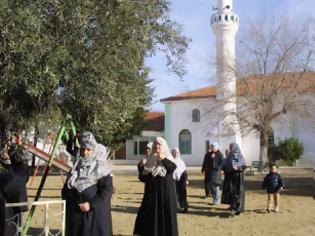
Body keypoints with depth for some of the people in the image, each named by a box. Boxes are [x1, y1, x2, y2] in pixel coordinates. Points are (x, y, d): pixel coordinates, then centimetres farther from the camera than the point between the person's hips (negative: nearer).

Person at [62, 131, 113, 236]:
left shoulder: (101, 169, -6)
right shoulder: (77, 166, 11)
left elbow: (107, 190, -14)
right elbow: (67, 187, 19)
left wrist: (91, 204, -20)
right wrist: (68, 202, 5)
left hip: (95, 212, -5)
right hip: (76, 212, 6)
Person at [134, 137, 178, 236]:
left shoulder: (167, 158, 0)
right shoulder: (150, 160, 9)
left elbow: (173, 168, -24)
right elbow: (143, 177, 8)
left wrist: (164, 159, -40)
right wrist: (141, 167, -9)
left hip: (165, 192, -3)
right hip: (152, 192, 4)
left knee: (166, 214, -2)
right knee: (150, 215, 4)